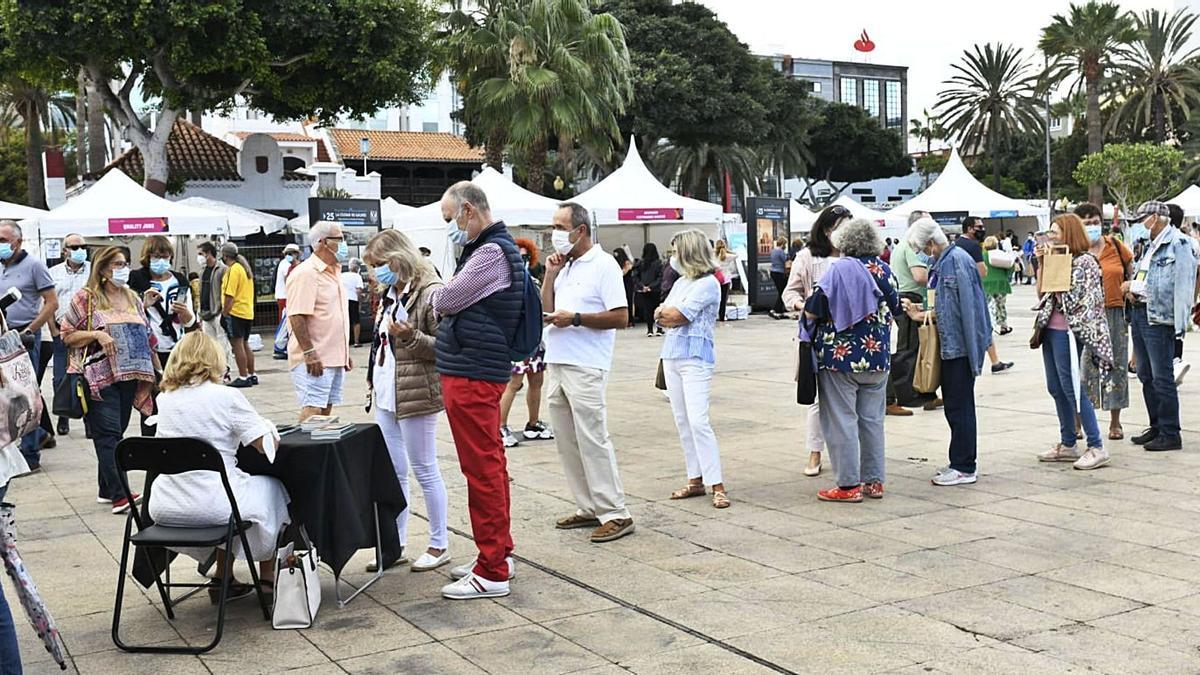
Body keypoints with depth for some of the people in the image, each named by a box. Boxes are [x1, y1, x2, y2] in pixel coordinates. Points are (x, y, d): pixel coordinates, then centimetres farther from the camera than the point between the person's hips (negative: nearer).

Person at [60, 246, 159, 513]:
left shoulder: (132, 298, 15)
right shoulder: (86, 298, -2)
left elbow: (147, 336, 19)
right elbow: (67, 335, -2)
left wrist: (158, 370, 17)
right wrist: (95, 334, -17)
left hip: (130, 378, 6)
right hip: (100, 378, -6)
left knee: (115, 434, 10)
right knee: (108, 435, -8)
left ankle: (107, 490, 19)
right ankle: (119, 495, -12)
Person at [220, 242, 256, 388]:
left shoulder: (233, 270, -14)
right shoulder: (244, 268, 14)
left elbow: (229, 295, -19)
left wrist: (224, 312, -13)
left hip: (236, 312, -9)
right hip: (248, 312, 9)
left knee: (237, 345, -5)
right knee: (245, 344, 15)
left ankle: (243, 378, -5)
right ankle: (252, 375, 18)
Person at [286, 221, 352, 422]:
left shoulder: (334, 272, 17)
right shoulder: (305, 273, -13)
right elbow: (297, 317, -19)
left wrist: (345, 353, 22)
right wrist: (310, 353, -23)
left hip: (335, 358, 9)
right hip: (314, 360, -9)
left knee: (326, 411, 10)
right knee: (312, 412, -12)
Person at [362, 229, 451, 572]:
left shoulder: (430, 292, -13)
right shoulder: (391, 294, 14)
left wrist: (412, 336, -27)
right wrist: (374, 379, 20)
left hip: (415, 397, -8)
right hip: (386, 396, 9)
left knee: (425, 470, 2)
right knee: (392, 472, 13)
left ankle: (439, 544, 14)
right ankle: (395, 543, 22)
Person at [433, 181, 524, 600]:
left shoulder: (492, 252, -16)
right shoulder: (487, 248, 18)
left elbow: (448, 299, -13)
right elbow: (458, 303, 19)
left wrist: (433, 300, 7)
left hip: (473, 376, -11)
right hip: (480, 371, 11)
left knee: (482, 468, -6)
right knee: (489, 464, 16)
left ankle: (492, 573, 0)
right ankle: (499, 554, 27)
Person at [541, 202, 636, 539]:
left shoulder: (603, 265, -8)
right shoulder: (564, 266, 16)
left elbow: (620, 317, -13)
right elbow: (546, 309, 16)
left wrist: (575, 318, -16)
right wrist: (550, 274, 5)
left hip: (585, 368, -9)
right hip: (558, 365, 9)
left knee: (593, 440, -8)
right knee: (567, 443, 11)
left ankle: (615, 513, -2)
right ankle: (589, 507, 20)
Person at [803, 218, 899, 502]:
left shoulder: (839, 270, -13)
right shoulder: (884, 270, 3)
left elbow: (812, 313, -13)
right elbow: (894, 308, 17)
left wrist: (806, 308, 8)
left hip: (840, 357, -5)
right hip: (877, 360, 5)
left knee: (842, 421, 1)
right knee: (872, 420, 12)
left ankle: (849, 485, 2)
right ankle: (874, 481, 18)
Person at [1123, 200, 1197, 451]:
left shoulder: (1178, 243, -10)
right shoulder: (1149, 245, 18)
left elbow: (1183, 286, -14)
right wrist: (1132, 286, 4)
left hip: (1159, 318, -9)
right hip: (1139, 313, 9)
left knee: (1162, 378, -6)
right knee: (1146, 375, 14)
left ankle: (1171, 435, 1)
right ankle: (1157, 427, 24)